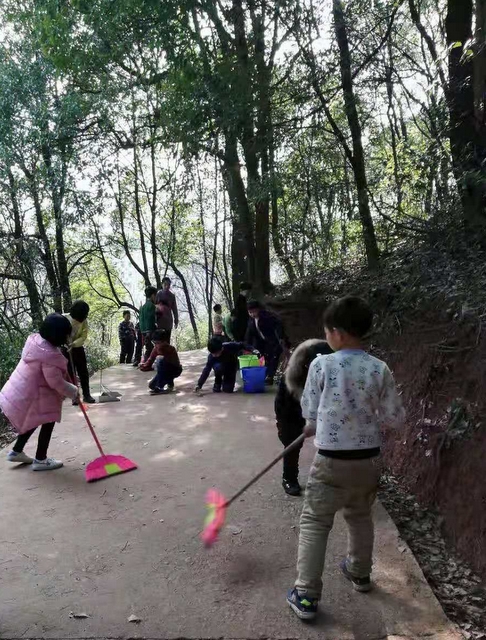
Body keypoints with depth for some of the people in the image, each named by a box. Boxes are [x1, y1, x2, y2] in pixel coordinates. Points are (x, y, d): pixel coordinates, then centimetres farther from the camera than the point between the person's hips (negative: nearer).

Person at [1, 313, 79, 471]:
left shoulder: (36, 339, -1)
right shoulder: (49, 355, -30)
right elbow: (56, 382, -24)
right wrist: (73, 392, -8)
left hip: (20, 391, 10)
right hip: (30, 396, -10)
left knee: (32, 421, 26)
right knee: (48, 422, 7)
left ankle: (16, 452, 39)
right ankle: (40, 460, 18)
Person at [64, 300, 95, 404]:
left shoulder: (84, 321, -9)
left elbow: (83, 336, -13)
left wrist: (73, 344, -30)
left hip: (78, 349, 3)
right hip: (66, 350, -2)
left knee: (83, 372, 4)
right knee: (70, 373, 1)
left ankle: (86, 395, 12)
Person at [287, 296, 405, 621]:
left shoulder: (321, 365, -15)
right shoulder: (380, 369, -7)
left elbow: (310, 414, -4)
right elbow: (396, 418, -2)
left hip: (332, 461, -4)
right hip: (370, 459, 4)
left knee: (314, 524, 9)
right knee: (361, 517, 26)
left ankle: (306, 595, 12)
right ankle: (360, 573, 45)